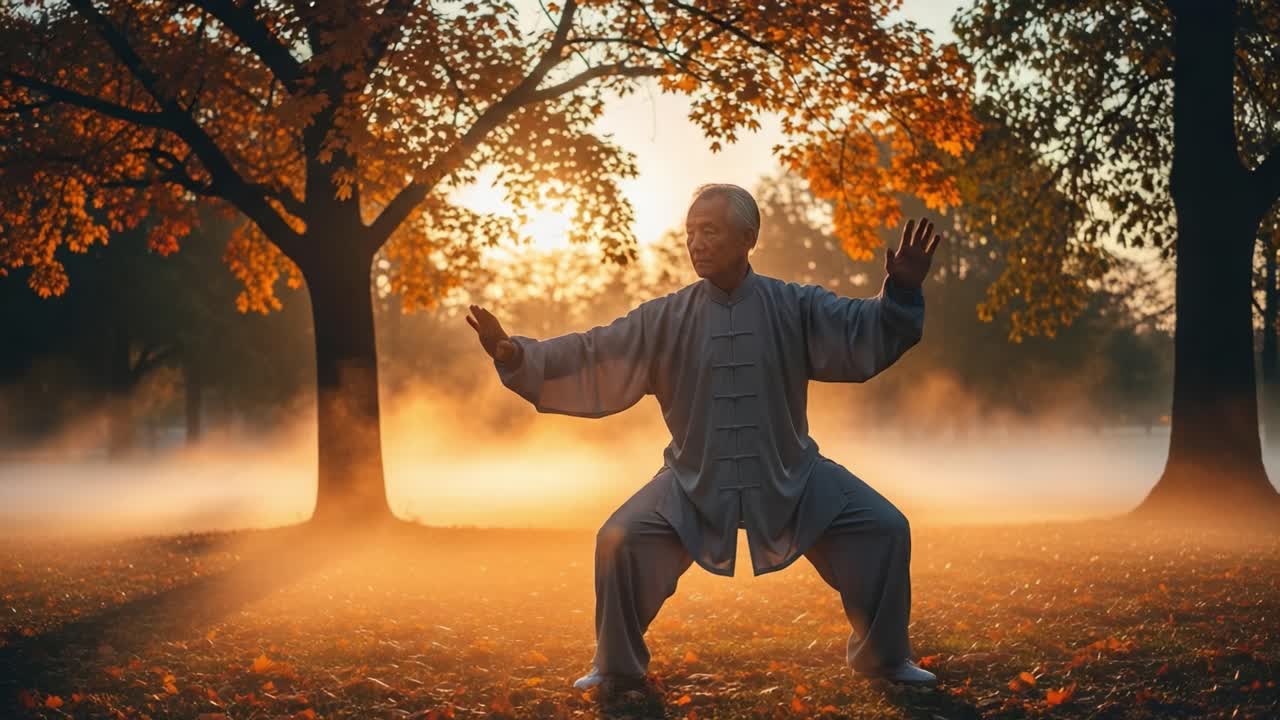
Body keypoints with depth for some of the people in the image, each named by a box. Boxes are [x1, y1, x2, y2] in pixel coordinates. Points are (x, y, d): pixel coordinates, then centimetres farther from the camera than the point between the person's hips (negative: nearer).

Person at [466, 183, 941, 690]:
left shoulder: (794, 306, -6)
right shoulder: (665, 319, -6)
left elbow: (866, 332, -11)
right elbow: (592, 355, -9)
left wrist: (901, 291, -31)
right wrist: (516, 355, -23)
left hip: (790, 477, 0)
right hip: (694, 482, 0)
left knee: (883, 528, -9)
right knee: (620, 541, -16)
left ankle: (883, 657, 13)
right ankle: (617, 666, 6)